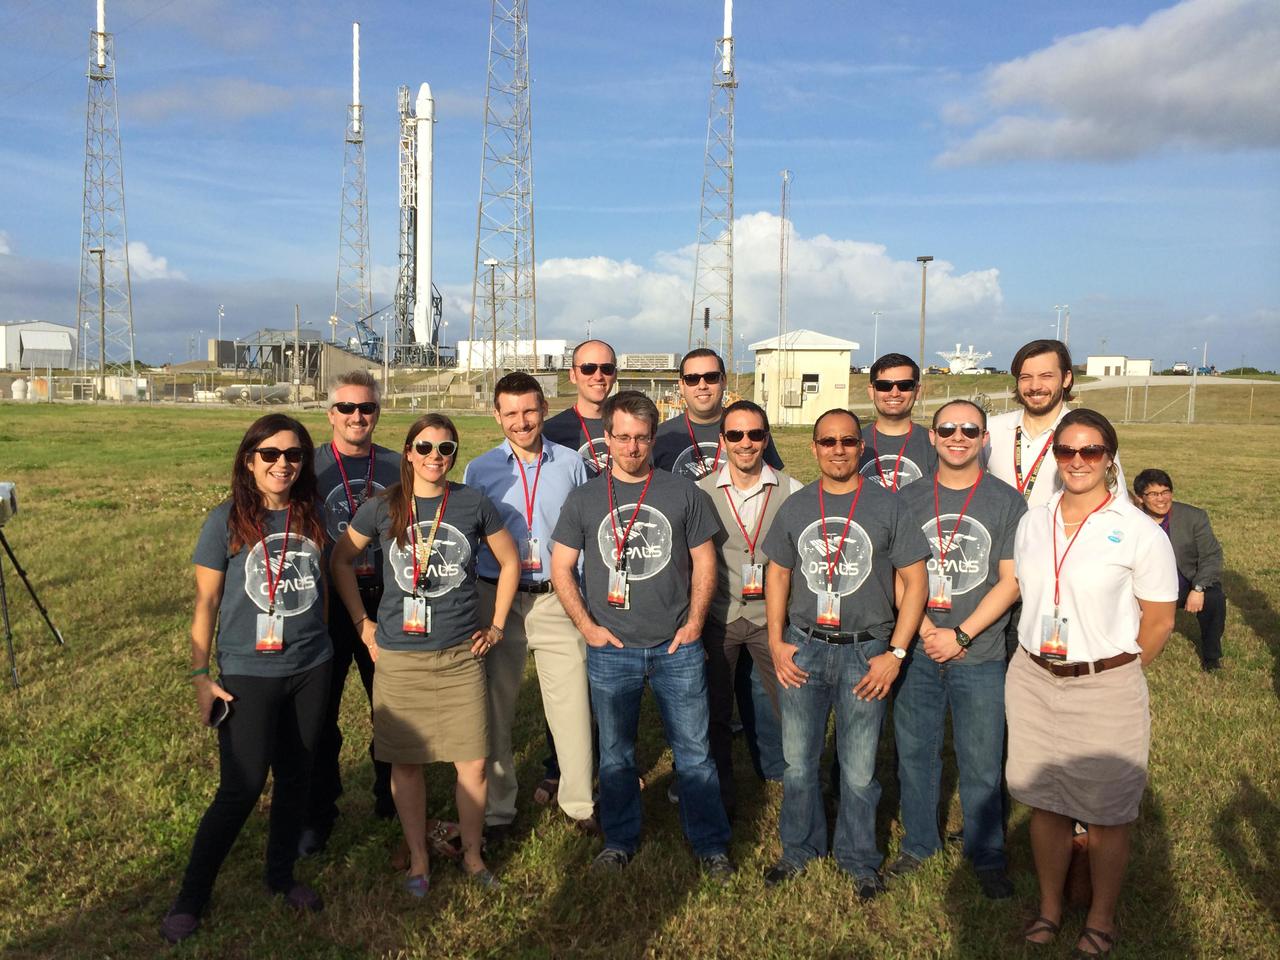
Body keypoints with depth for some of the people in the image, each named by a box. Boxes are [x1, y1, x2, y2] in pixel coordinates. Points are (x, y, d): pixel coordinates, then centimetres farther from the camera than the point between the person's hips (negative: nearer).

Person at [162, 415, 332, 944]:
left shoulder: (311, 517, 2)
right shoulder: (227, 520, -8)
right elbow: (206, 602, -5)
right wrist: (200, 675, -6)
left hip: (310, 670, 4)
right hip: (247, 674, -3)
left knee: (295, 778, 12)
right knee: (241, 789, -2)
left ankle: (282, 875, 31)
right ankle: (191, 896, 16)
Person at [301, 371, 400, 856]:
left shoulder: (397, 467, 5)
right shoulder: (309, 467, -2)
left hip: (386, 603, 2)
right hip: (325, 605, -2)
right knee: (320, 713, 7)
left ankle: (391, 795, 32)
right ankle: (317, 812, 23)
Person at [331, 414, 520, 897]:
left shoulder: (474, 504, -2)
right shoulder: (382, 508, -2)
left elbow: (509, 562, 10)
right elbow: (341, 560, 11)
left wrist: (496, 626, 7)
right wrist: (362, 622, 6)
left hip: (461, 654, 0)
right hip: (398, 657, 0)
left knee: (473, 763, 2)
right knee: (405, 762, 9)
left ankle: (472, 853, 24)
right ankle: (418, 858, 28)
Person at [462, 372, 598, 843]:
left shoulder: (570, 464, 4)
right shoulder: (479, 470, 3)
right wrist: (469, 610, -1)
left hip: (559, 597, 0)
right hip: (498, 597, 0)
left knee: (571, 703, 2)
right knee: (495, 706, 9)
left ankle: (580, 803, 19)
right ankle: (497, 809, 24)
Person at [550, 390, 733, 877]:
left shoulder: (682, 493, 1)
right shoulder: (584, 499, 2)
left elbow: (704, 562, 6)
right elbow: (561, 568, 5)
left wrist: (694, 623, -3)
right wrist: (587, 625, -4)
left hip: (677, 649, 0)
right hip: (610, 651, 1)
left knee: (694, 750, 7)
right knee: (615, 752, 13)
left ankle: (710, 843, 23)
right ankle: (620, 840, 31)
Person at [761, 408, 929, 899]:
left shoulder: (886, 506, -2)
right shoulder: (795, 507, 7)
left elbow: (915, 581, -2)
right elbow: (778, 573, 13)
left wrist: (895, 653, -8)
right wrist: (776, 642, 3)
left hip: (865, 651, -2)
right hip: (803, 648, 3)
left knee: (859, 770, 7)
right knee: (797, 761, 11)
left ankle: (858, 859, 27)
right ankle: (799, 849, 31)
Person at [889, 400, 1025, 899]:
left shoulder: (1006, 501, -2)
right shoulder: (908, 499, 5)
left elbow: (1010, 582, -5)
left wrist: (960, 635, -12)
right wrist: (926, 629, -10)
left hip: (980, 656, -2)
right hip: (917, 651, 2)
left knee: (981, 764, 5)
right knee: (914, 753, 12)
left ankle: (987, 858, 24)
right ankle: (918, 844, 30)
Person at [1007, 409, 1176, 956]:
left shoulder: (1139, 532, -8)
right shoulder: (1032, 524, 5)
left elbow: (1159, 621, -4)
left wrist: (1114, 671, 2)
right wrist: (1039, 658, 9)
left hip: (1106, 689, -4)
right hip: (1033, 680, 4)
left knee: (1106, 813, 8)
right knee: (1043, 801, 13)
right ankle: (1049, 908, 32)